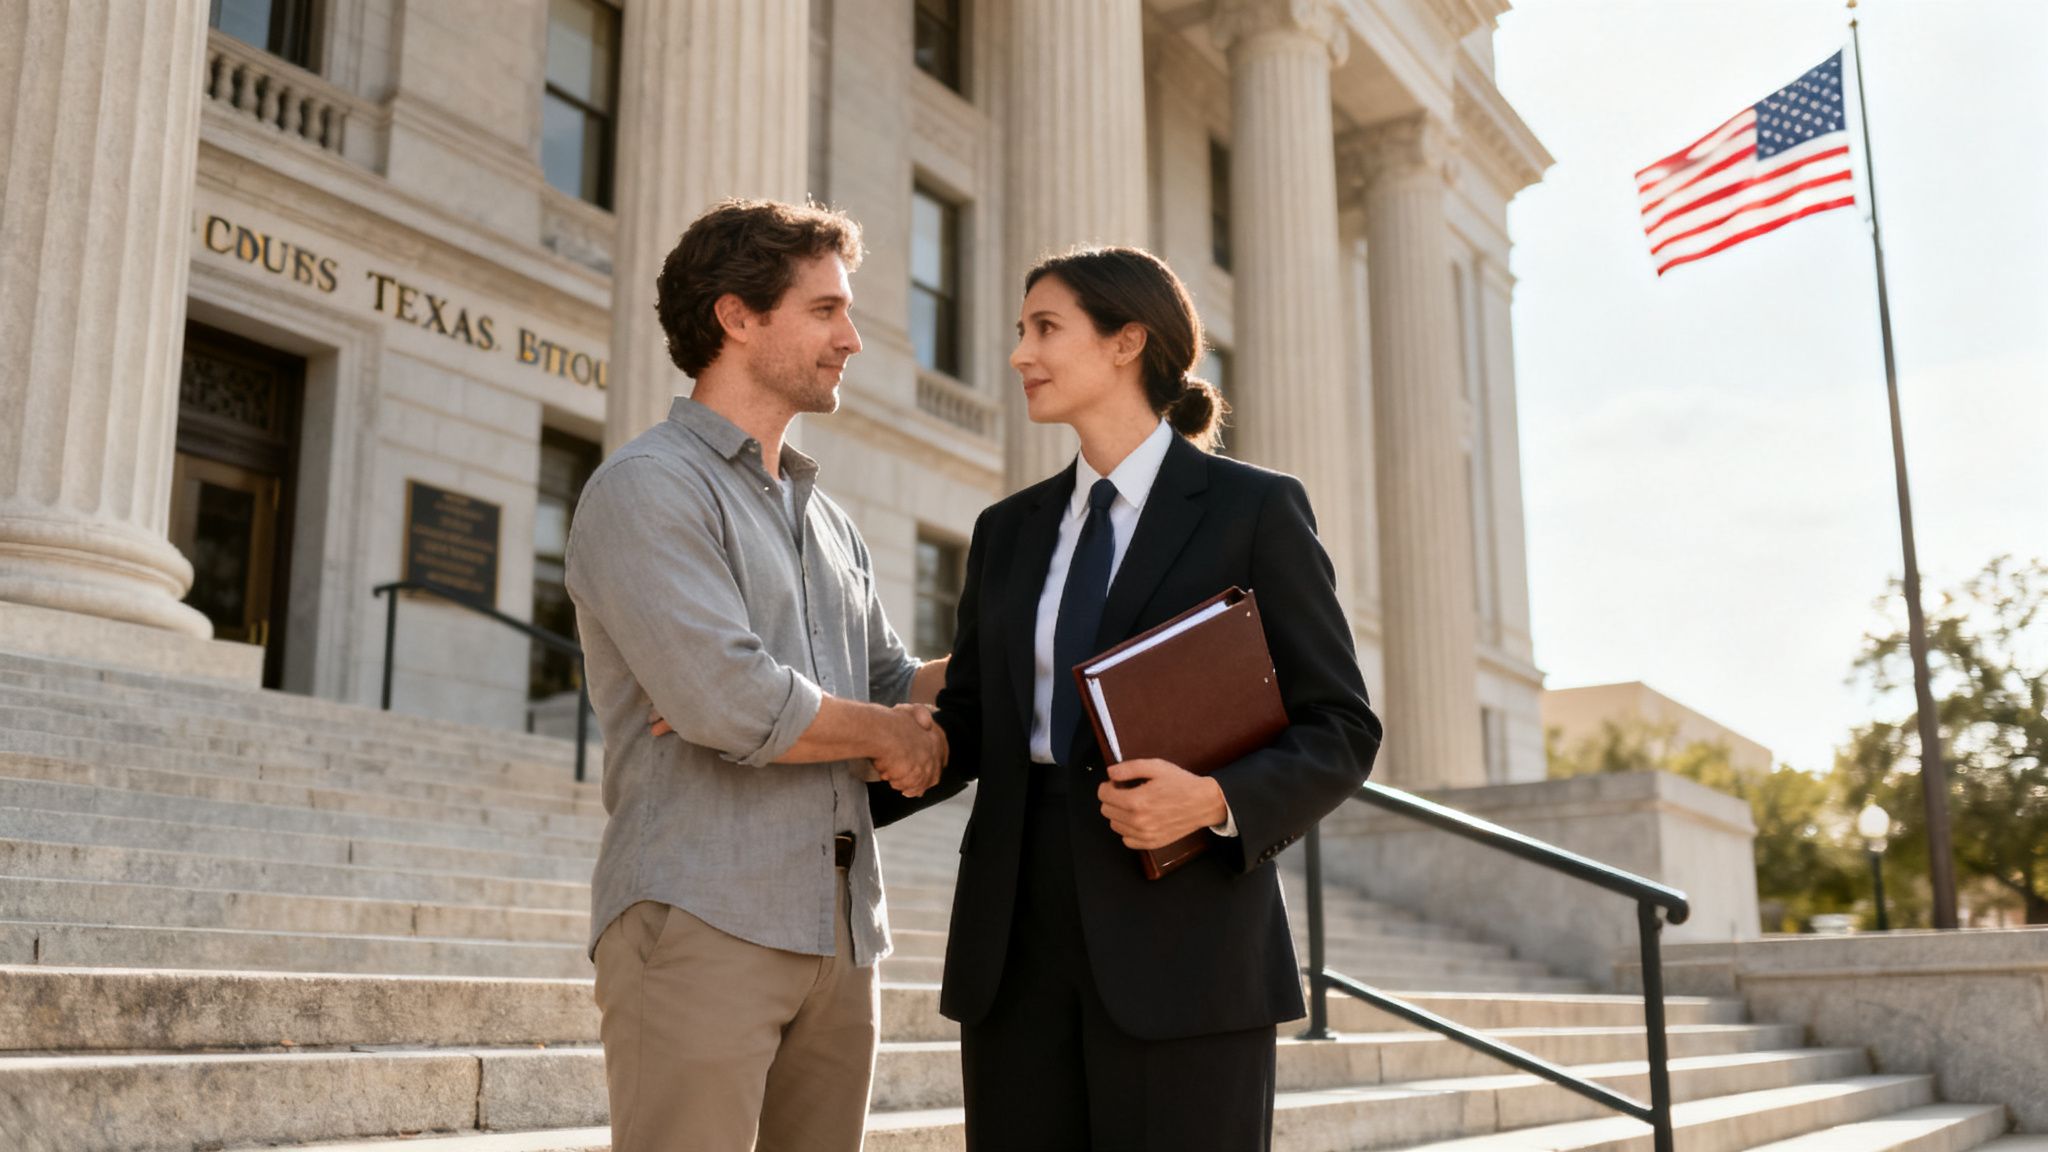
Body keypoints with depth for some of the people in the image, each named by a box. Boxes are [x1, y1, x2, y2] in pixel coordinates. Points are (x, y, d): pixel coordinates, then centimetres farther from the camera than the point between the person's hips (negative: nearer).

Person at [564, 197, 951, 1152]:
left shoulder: (827, 522, 20)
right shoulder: (647, 486, -7)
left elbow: (889, 683, 21)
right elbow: (728, 701, -19)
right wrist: (890, 733, -4)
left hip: (840, 931, 8)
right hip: (702, 924, -7)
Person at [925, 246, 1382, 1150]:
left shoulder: (1255, 509, 0)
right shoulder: (1009, 532, 15)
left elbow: (1340, 733, -2)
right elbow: (967, 726, 16)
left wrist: (1217, 799, -20)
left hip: (1183, 943, -4)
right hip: (1019, 937, 5)